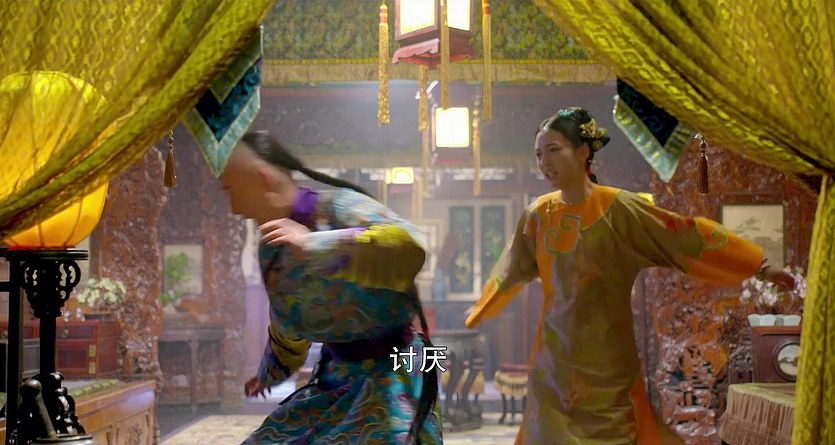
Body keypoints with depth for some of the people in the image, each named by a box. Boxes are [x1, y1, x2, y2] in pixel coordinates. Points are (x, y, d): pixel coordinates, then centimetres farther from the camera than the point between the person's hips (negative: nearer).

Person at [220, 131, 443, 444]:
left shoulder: (339, 207, -19)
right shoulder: (272, 248, 4)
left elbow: (409, 247, -37)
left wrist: (314, 243, -38)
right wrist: (269, 374, 38)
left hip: (388, 373, -8)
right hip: (336, 374, 8)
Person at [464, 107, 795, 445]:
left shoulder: (619, 208, -11)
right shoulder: (538, 215, 2)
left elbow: (688, 236, -11)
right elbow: (512, 269, 19)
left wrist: (759, 267, -12)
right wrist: (480, 310, 34)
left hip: (608, 361, -3)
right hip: (555, 360, 3)